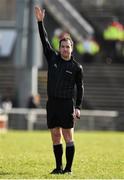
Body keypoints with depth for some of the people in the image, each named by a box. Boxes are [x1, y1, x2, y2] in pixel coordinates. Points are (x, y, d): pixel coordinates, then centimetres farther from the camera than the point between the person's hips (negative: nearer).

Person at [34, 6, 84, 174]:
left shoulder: (76, 67, 0)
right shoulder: (52, 58, 8)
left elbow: (80, 88, 2)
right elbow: (44, 40, 2)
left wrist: (78, 107, -6)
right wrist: (40, 22, -7)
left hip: (67, 104, -4)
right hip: (52, 103, 4)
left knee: (68, 136, -5)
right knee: (55, 137, 5)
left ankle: (68, 168, -3)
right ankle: (59, 167, 11)